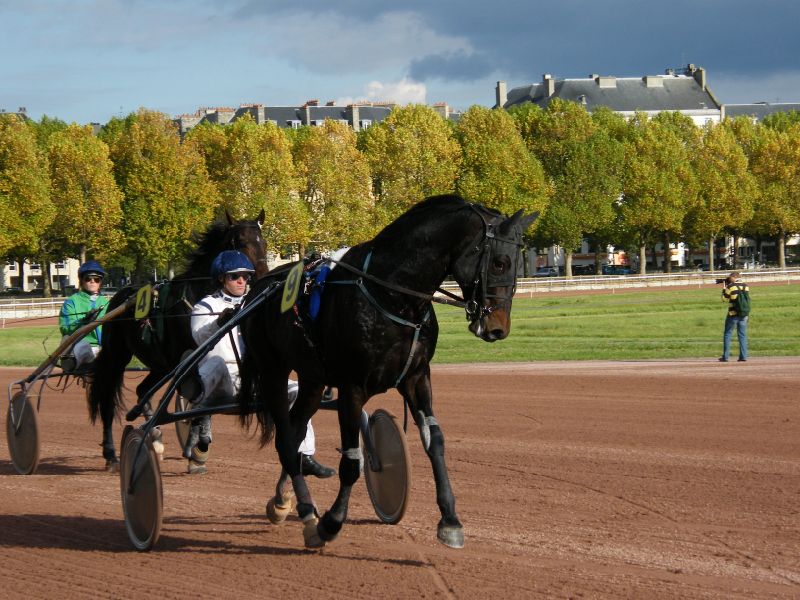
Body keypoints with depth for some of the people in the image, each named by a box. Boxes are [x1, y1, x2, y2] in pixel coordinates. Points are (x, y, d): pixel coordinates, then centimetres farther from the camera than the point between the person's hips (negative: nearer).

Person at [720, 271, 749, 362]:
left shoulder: (731, 286, -9)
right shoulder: (746, 286, 5)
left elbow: (724, 299, -3)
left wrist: (724, 288, 10)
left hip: (733, 314, -4)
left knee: (727, 334, 6)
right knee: (742, 335, 9)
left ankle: (725, 357, 4)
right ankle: (743, 356, 4)